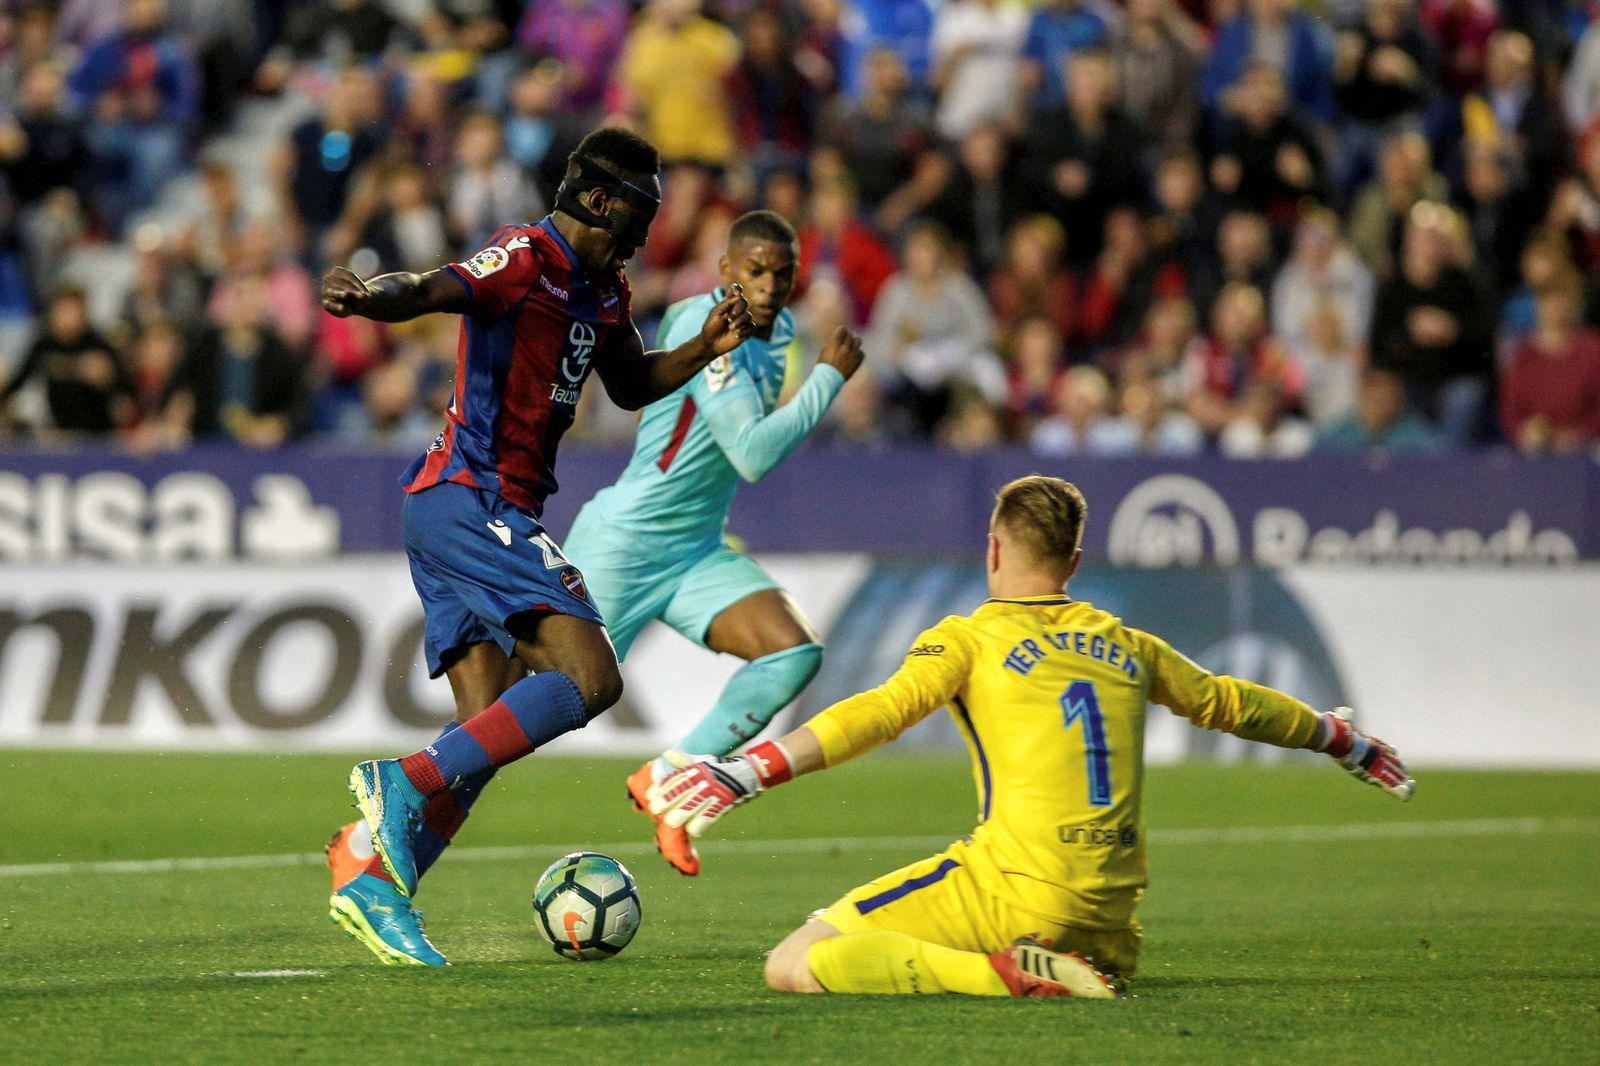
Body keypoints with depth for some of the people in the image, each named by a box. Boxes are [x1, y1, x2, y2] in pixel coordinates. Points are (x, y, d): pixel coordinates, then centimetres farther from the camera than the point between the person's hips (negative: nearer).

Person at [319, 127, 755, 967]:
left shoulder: (604, 290, 18)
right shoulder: (528, 259, -11)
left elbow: (630, 386, 34)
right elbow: (430, 292, -29)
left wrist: (703, 350, 16)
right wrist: (367, 297, -51)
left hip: (495, 513, 10)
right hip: (469, 501, -10)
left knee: (489, 729, 6)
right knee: (589, 677, -18)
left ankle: (374, 880, 3)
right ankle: (405, 784, -20)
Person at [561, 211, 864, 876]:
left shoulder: (780, 327, 7)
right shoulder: (706, 328, -20)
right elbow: (754, 455, -27)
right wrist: (830, 376, -20)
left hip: (697, 554, 8)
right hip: (621, 547, -8)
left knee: (796, 652, -14)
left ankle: (668, 780, 0)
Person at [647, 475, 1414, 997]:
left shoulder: (970, 639, 1)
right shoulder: (1126, 646, 16)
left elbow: (882, 712, -15)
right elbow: (1228, 703, 30)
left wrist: (745, 773, -23)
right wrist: (1343, 740, 47)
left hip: (1017, 894, -6)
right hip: (1111, 921, 6)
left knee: (793, 968, -7)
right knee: (1108, 972, 41)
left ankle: (1012, 974, -21)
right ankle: (1073, 973, 4)